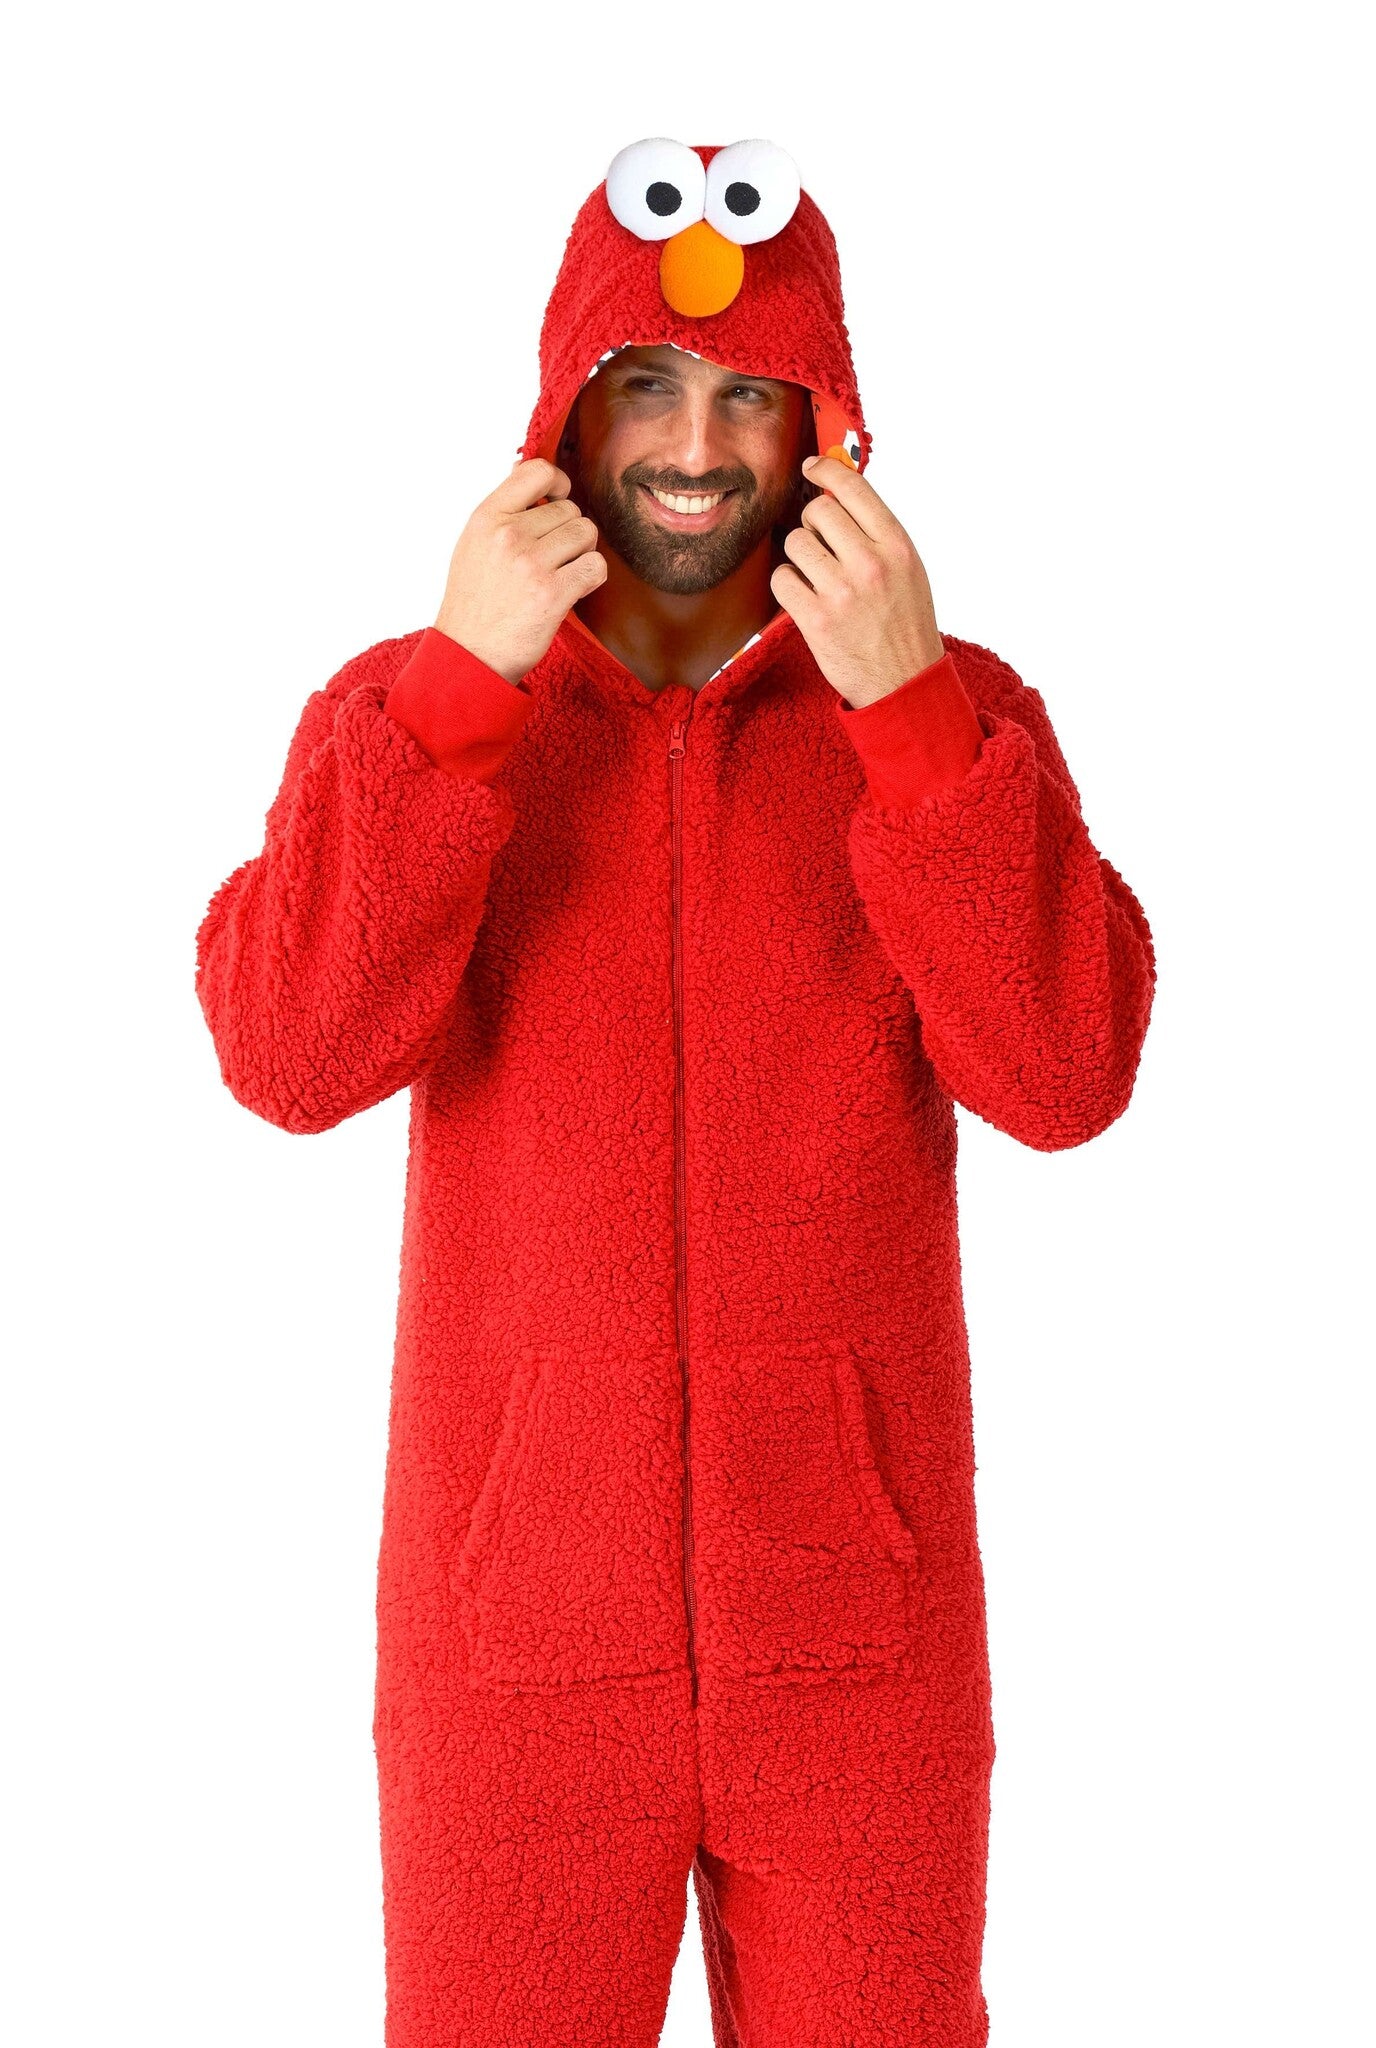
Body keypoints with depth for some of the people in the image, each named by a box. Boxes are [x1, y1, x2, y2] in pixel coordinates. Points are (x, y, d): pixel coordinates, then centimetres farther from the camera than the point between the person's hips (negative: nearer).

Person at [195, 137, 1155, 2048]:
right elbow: (290, 1060, -14)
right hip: (518, 1629, 0)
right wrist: (460, 686, -19)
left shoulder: (951, 714, 1)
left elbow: (1064, 1078, -13)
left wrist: (911, 710, -20)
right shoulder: (404, 709, 1)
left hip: (860, 1635, 1)